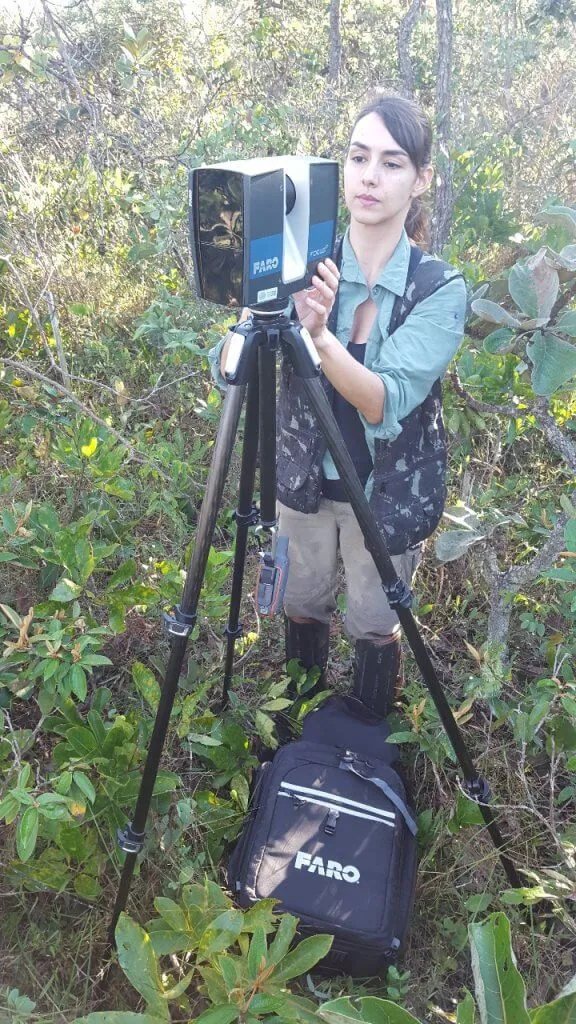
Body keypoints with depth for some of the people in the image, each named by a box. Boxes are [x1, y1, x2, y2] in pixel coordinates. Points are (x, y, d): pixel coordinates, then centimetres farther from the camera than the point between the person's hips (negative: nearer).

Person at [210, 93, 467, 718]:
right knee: (301, 608, 23)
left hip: (388, 493, -3)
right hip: (304, 479, 3)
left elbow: (386, 404, -30)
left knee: (374, 627, 17)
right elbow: (224, 370, -18)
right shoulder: (307, 267, -10)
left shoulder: (440, 288, -18)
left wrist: (321, 335, -45)